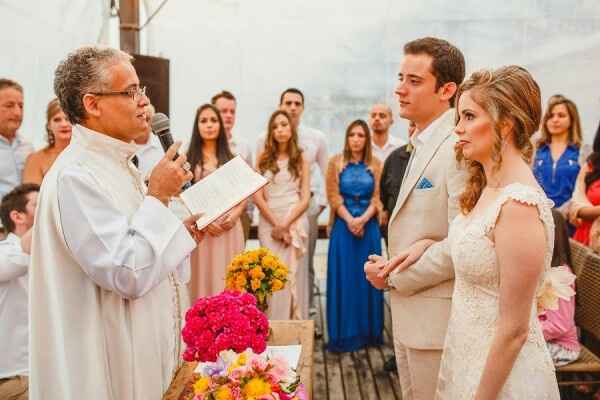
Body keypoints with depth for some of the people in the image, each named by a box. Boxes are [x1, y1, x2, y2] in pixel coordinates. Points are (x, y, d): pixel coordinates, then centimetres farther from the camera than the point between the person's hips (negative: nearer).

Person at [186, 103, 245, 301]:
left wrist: (235, 214, -7)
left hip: (230, 228, 3)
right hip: (200, 228, -2)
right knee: (203, 279, -1)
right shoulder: (188, 159, 3)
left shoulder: (231, 159, 13)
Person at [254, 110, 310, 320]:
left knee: (294, 276, -1)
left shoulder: (301, 159, 8)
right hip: (268, 222, 0)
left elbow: (305, 199, 2)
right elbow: (257, 196, 0)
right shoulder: (263, 157, 7)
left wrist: (286, 224, -9)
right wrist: (276, 224, -7)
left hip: (295, 221, 0)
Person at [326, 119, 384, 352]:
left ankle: (369, 332, 16)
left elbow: (377, 198, 1)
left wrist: (363, 219, -14)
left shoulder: (375, 165, 7)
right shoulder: (336, 163, 4)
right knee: (344, 278, 1)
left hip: (369, 226, 1)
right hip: (343, 226, -1)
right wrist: (350, 220, -12)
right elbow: (333, 196, -2)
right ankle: (345, 334, 10)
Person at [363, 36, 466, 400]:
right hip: (409, 310, 9)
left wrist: (395, 278, -15)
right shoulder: (423, 144, 12)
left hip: (436, 316, -9)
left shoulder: (457, 148, -20)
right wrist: (389, 265, 2)